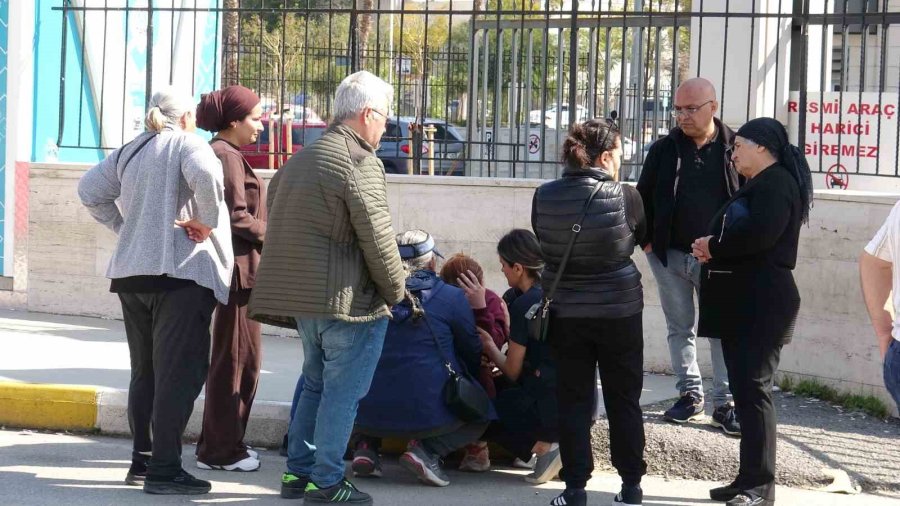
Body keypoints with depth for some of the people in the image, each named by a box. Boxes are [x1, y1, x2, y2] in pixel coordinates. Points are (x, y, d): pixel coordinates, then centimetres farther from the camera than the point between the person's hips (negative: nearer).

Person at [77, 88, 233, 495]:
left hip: (131, 274, 7)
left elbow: (89, 191, 15)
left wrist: (124, 226, 13)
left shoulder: (129, 152, 16)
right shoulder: (187, 144, -4)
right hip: (180, 273, -7)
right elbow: (205, 177, -24)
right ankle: (164, 470, -8)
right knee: (178, 372, -5)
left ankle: (141, 461, 19)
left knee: (144, 371, 16)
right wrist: (206, 222, -13)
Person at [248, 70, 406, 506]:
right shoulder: (360, 163, -14)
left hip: (303, 297, 9)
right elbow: (377, 238, -16)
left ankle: (297, 471, 21)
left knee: (315, 384, 19)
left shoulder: (299, 160, 16)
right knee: (343, 392, -1)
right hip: (351, 301, -9)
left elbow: (278, 229, 20)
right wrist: (396, 291, -3)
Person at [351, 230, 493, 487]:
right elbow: (473, 353, 9)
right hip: (428, 414, -3)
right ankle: (428, 448, -2)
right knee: (481, 414, 25)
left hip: (370, 416, 3)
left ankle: (365, 446, 9)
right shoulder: (451, 297, -2)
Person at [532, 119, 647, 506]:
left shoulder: (544, 197, -8)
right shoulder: (625, 198, -15)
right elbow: (643, 237, 3)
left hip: (565, 313, 1)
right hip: (619, 312, -1)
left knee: (574, 401, 9)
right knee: (624, 401, 12)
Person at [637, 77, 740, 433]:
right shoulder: (664, 149, 4)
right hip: (671, 256, 3)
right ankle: (690, 395, 22)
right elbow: (643, 197, 11)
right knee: (680, 328, 11)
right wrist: (647, 240, 3)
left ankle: (725, 404, 4)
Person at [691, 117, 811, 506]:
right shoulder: (759, 185, 23)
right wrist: (712, 250, -1)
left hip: (762, 303, -10)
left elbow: (760, 234, -25)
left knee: (753, 389, -12)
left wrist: (714, 247, -11)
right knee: (745, 389, 10)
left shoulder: (776, 182, -10)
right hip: (743, 303, 10)